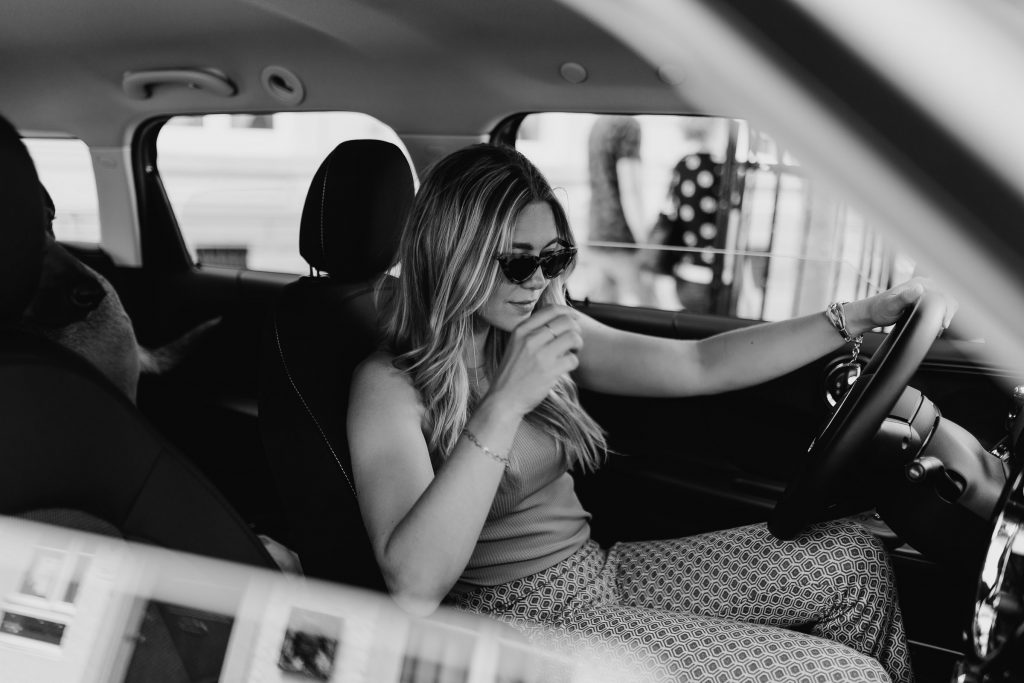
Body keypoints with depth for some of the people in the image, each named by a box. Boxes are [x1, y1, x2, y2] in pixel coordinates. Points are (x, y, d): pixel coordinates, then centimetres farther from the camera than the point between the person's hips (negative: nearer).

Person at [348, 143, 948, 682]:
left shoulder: (549, 333, 3)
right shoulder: (391, 385, -17)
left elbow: (700, 366, 2)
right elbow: (414, 589, -29)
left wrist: (863, 315, -1)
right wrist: (504, 405, -36)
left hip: (599, 570, 8)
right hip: (525, 619, -7)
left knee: (853, 558, 6)